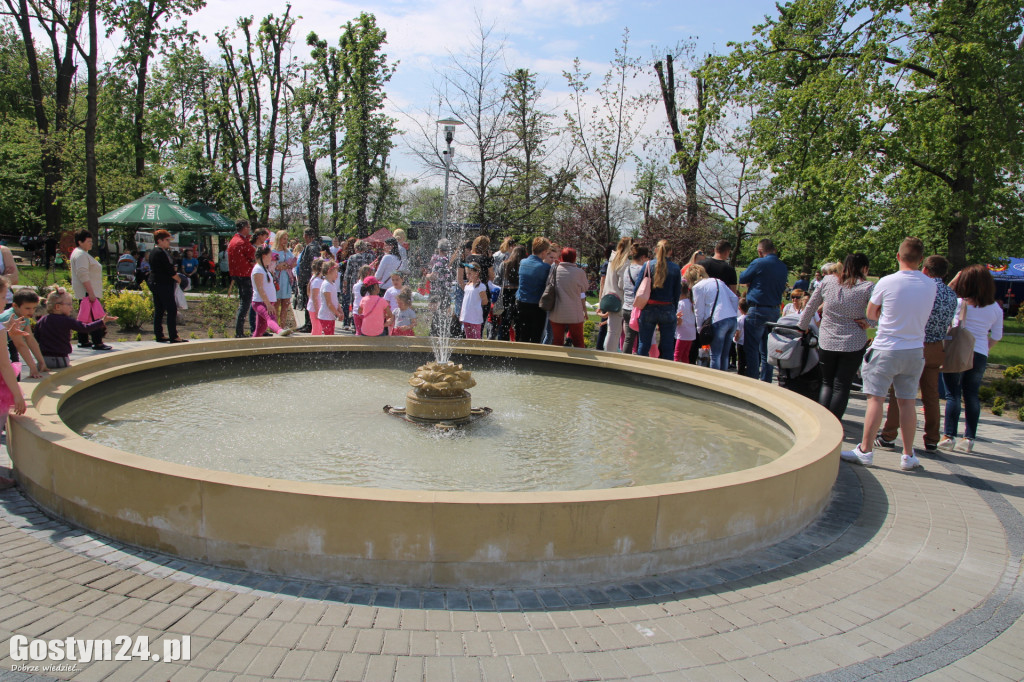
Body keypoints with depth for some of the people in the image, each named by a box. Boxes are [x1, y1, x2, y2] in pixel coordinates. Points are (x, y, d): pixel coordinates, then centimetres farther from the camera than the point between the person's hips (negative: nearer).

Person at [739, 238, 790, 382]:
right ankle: (766, 382, 17)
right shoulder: (783, 267, 7)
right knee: (767, 349, 13)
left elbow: (742, 279, -3)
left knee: (752, 348, 0)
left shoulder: (759, 263, -12)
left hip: (757, 310, -6)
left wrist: (751, 282, 17)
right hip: (775, 310, 6)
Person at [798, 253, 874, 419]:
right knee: (842, 386, 5)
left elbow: (810, 307, 9)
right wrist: (867, 321, 1)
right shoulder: (867, 287, -8)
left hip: (826, 342, 2)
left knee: (827, 383, 16)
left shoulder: (827, 281, 0)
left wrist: (802, 326, 21)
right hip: (853, 343, -2)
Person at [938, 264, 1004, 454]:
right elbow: (996, 337, 10)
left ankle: (949, 436, 0)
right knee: (972, 396, 11)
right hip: (980, 355, 3)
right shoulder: (996, 308, 3)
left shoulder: (959, 303, -9)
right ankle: (969, 438, 14)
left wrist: (953, 282, 9)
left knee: (953, 395, 1)